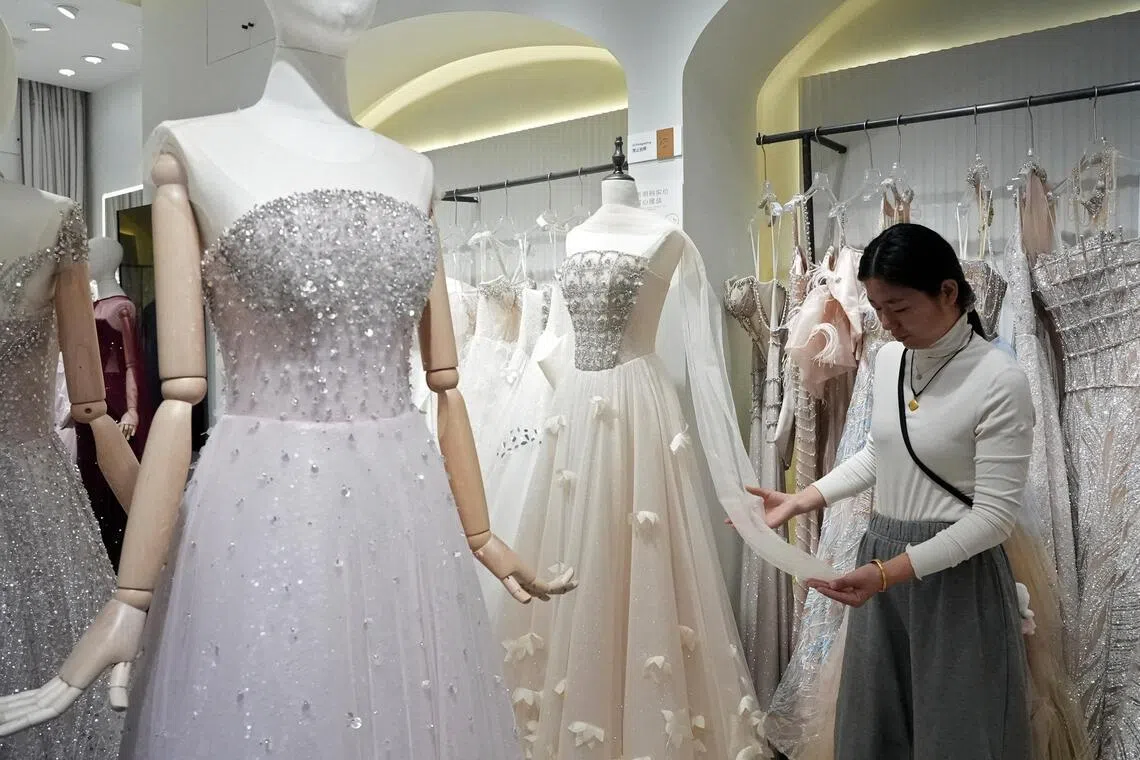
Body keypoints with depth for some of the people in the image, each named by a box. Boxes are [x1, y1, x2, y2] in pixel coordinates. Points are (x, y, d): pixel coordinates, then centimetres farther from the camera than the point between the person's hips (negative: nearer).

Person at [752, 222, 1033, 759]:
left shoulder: (1000, 382, -17)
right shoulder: (887, 359, 2)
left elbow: (995, 516, -18)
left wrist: (891, 571, -26)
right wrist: (801, 501, 5)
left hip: (955, 572, -6)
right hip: (881, 563, 6)